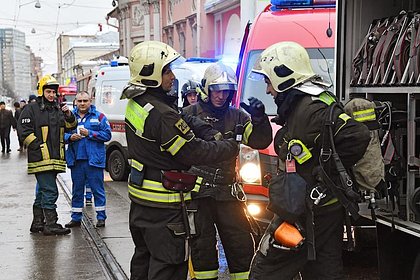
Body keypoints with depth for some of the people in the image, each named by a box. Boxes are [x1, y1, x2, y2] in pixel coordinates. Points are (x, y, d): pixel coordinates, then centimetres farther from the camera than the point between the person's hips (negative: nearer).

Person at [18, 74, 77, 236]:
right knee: (50, 192, -12)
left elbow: (71, 127, 18)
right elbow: (24, 131, -9)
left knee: (43, 192, 14)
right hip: (40, 160, -8)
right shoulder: (31, 109, -3)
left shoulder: (58, 110, 19)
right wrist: (38, 147, -15)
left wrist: (69, 116, -3)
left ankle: (37, 223, 22)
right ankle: (51, 225, -8)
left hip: (54, 160, 8)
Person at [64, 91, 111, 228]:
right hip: (76, 160, 3)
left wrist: (89, 133, -13)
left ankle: (101, 217, 8)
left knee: (97, 189, 0)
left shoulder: (99, 116, 1)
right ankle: (76, 218, 19)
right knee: (77, 190, 11)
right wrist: (70, 137, -9)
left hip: (94, 159, -3)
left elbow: (107, 134, -5)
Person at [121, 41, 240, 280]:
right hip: (164, 207, -10)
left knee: (144, 259, 21)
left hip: (140, 199, 10)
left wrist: (211, 135, -6)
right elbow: (194, 152, -20)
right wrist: (232, 146, -8)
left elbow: (186, 130, 7)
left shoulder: (137, 104, 7)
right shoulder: (161, 115, -25)